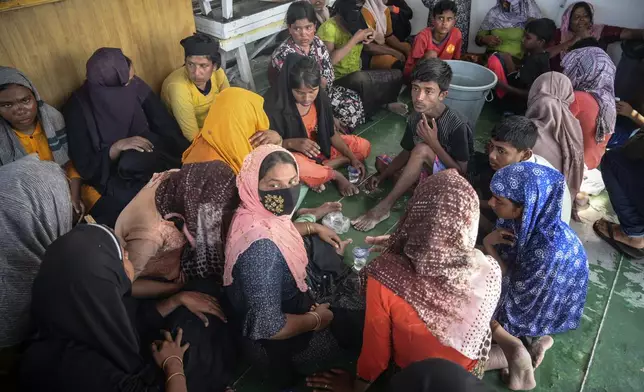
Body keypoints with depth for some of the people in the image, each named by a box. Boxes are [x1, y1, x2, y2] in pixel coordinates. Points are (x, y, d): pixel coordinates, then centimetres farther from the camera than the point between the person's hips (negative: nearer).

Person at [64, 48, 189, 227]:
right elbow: (85, 168, -11)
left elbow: (168, 127, -6)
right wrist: (118, 147, -27)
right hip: (111, 176, -3)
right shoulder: (78, 108, -13)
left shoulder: (136, 87, -7)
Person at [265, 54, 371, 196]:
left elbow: (331, 133, 1)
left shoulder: (321, 97, -10)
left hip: (320, 145, 6)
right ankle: (334, 174, -16)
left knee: (364, 147, -1)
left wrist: (352, 157, -9)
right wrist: (292, 143, -37)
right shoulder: (275, 104, -26)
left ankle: (319, 169, -16)